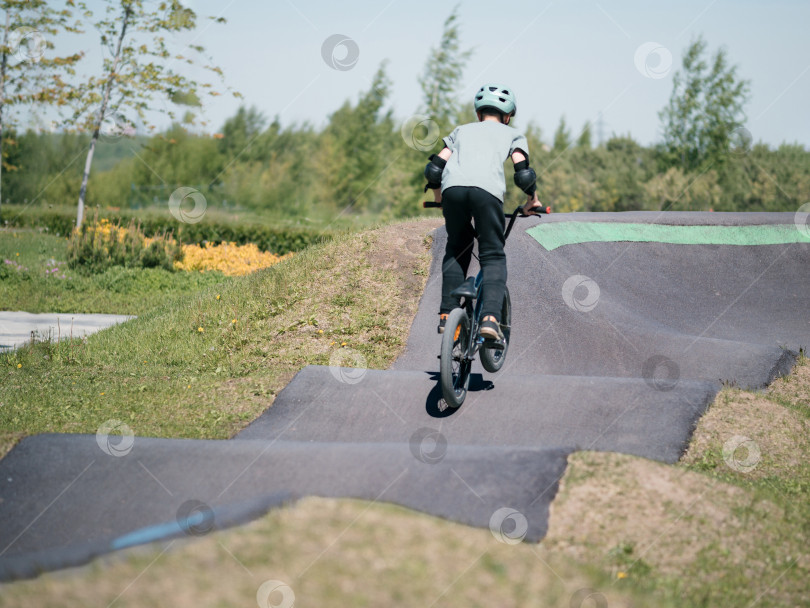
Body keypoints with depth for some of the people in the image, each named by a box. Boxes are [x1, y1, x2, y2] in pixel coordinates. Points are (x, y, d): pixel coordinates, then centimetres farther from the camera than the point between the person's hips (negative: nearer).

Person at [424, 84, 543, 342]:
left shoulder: (462, 130, 34)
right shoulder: (511, 133, 29)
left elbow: (434, 169, 23)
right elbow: (523, 173, 13)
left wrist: (440, 200, 38)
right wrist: (532, 200, 30)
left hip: (453, 187, 2)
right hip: (487, 190, -2)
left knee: (456, 250, 22)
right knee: (493, 256, 7)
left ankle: (447, 314, 12)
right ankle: (490, 318, -13)